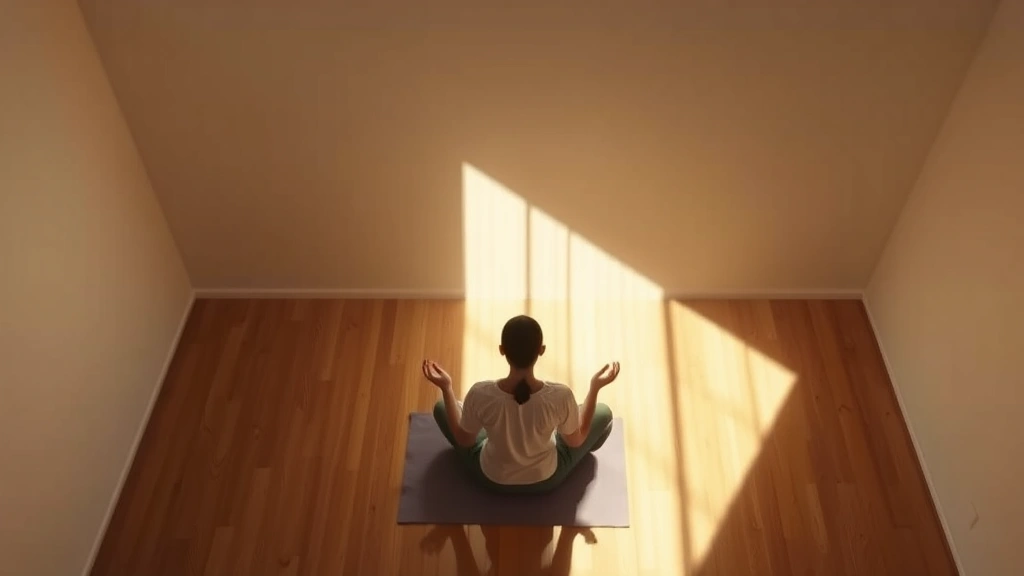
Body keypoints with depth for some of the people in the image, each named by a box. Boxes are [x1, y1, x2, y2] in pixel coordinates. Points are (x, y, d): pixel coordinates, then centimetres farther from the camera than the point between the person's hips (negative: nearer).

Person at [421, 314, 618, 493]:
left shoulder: (480, 394, -32)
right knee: (603, 413, 20)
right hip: (547, 478, 0)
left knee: (441, 407, 19)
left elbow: (463, 440, -11)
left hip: (492, 477, 1)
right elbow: (576, 441, -11)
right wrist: (595, 387, -7)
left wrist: (446, 388, -6)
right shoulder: (560, 396, -33)